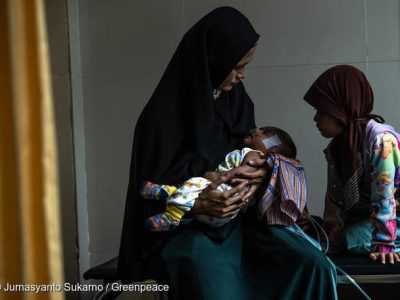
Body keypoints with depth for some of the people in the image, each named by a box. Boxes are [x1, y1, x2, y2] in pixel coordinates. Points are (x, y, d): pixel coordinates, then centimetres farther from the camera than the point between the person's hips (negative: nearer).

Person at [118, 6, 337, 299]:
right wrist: (198, 203, -27)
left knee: (313, 266, -19)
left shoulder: (237, 100, 5)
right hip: (185, 226, -5)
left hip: (238, 218, 6)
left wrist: (261, 170, -8)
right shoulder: (164, 114, -13)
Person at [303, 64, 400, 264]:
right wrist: (330, 241, 3)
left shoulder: (380, 139, -23)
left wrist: (383, 245, -29)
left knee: (353, 239, -26)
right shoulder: (336, 147, 1)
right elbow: (334, 197, 4)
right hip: (363, 216, 8)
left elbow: (384, 197, -27)